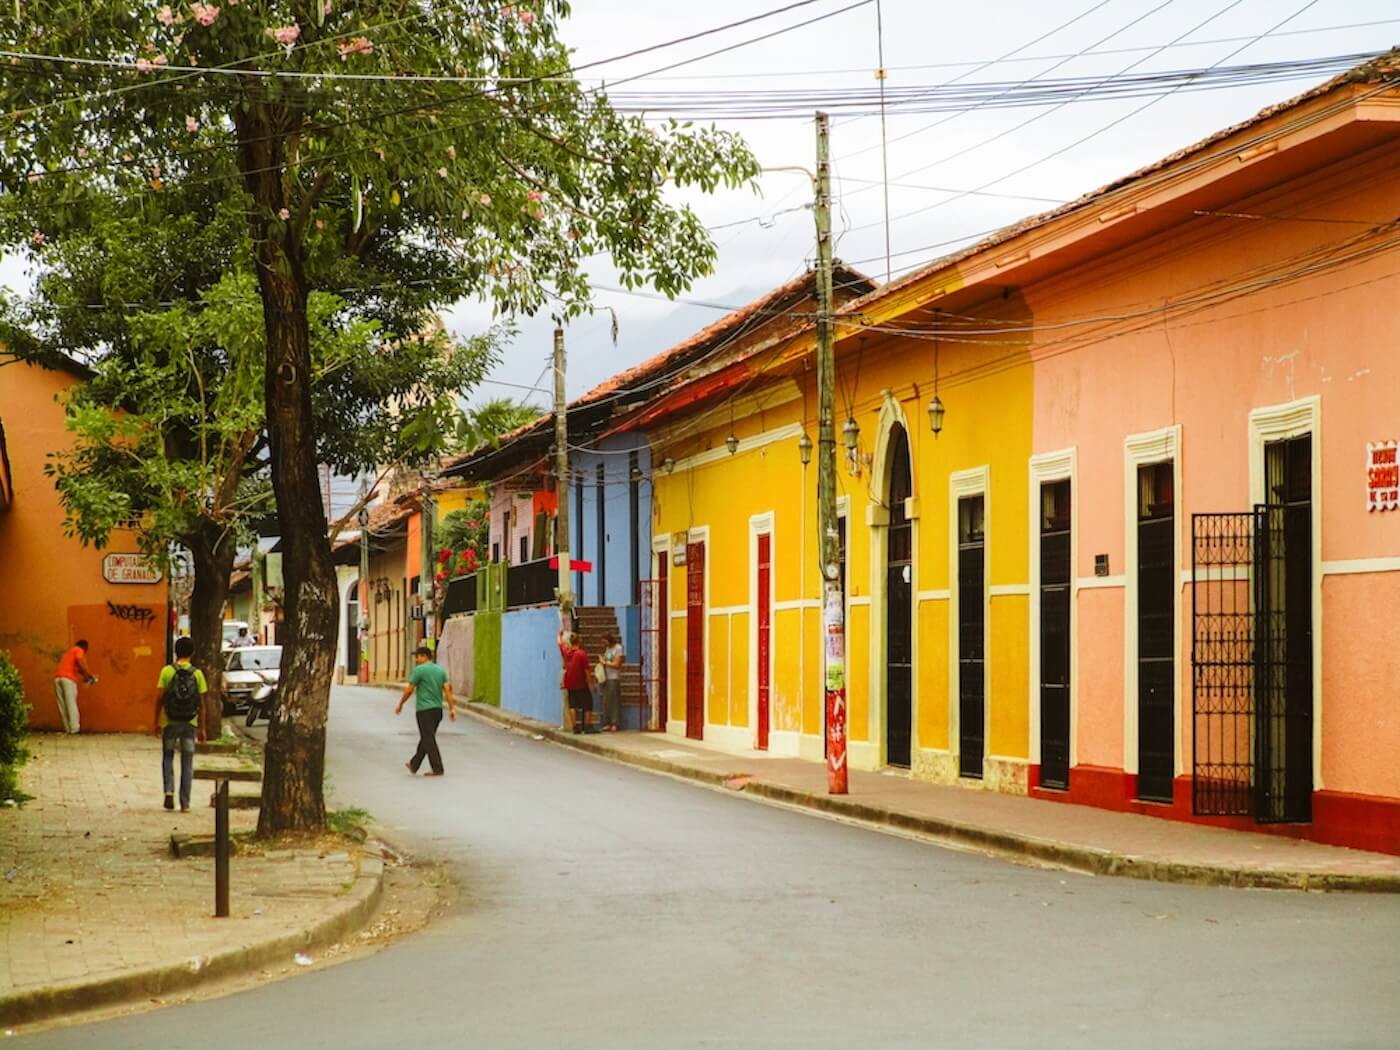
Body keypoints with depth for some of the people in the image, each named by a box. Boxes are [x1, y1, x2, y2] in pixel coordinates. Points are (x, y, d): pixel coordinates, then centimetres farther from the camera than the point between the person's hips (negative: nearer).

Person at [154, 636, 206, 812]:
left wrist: (156, 722, 4)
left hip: (170, 723, -1)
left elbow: (159, 698, -6)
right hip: (190, 724, 1)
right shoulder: (197, 673, -3)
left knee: (168, 757, 16)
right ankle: (185, 803, 7)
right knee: (187, 763, 7)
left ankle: (169, 791, -5)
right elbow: (201, 702, -1)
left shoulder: (167, 671, -5)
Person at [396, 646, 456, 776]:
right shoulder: (440, 670, 10)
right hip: (438, 709, 7)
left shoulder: (419, 670, -9)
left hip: (424, 710, -7)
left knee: (429, 740, -5)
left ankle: (438, 769, -10)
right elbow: (447, 689, 3)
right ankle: (414, 765, 29)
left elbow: (409, 690, -7)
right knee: (426, 738, 17)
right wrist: (452, 708, 0)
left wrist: (400, 705, 5)